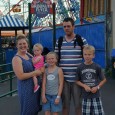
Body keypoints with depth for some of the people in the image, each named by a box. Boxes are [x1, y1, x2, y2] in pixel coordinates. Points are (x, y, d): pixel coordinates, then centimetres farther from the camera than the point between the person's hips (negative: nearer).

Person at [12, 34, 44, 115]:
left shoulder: (29, 55, 7)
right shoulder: (16, 59, -15)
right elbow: (20, 76, -24)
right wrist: (35, 73, -17)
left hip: (36, 86, 8)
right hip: (26, 88, -8)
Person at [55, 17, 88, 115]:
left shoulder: (82, 40, -1)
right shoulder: (59, 42, 6)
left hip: (77, 78, -2)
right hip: (63, 78, 2)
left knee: (78, 103, 7)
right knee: (65, 103, 12)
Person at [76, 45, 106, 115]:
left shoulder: (97, 67, -6)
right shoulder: (80, 68, -3)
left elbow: (104, 79, 3)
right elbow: (77, 81, 5)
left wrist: (97, 87, -10)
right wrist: (84, 86, -11)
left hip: (96, 95, -1)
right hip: (86, 95, 2)